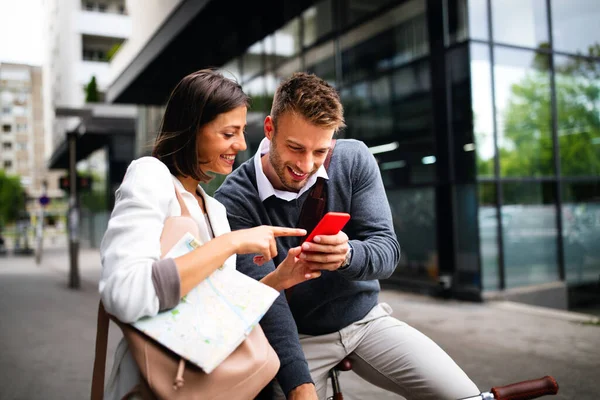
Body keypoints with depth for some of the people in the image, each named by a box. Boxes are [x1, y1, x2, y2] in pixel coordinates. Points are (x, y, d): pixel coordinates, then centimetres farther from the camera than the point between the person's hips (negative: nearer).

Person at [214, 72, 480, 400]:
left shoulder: (355, 160, -10)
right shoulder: (235, 200, -19)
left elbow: (388, 250, -13)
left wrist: (348, 255, -37)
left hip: (366, 318, 3)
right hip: (297, 335, -2)